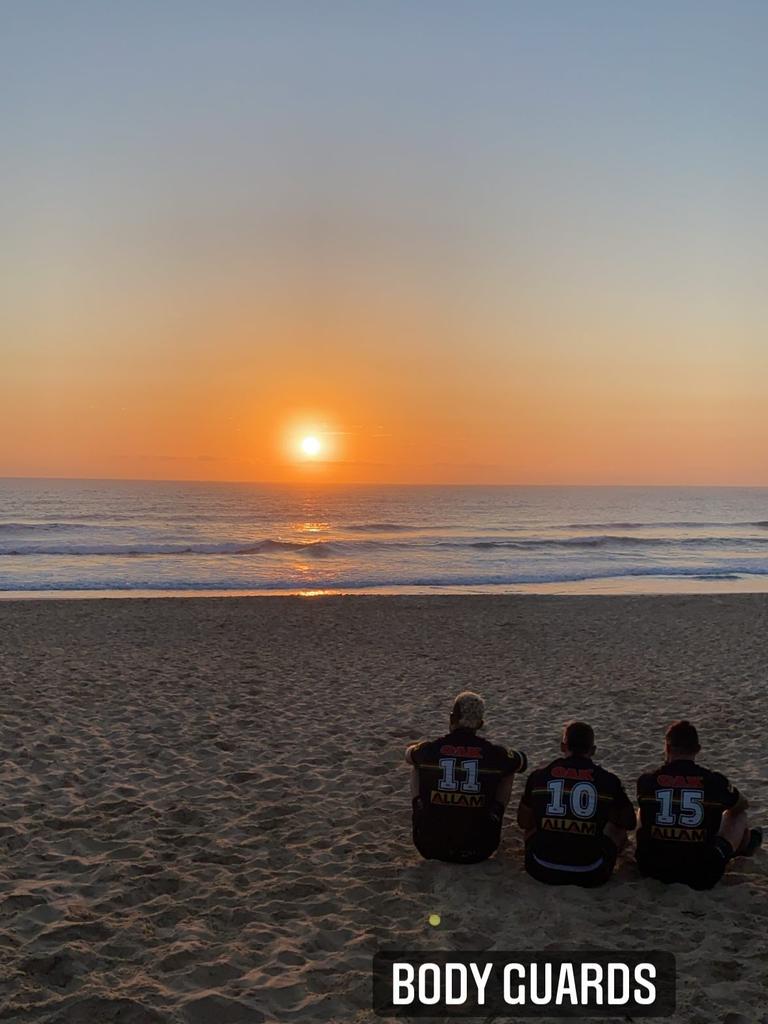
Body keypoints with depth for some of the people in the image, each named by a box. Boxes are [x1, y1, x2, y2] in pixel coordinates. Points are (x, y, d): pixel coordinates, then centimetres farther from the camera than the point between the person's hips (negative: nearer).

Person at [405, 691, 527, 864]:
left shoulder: (429, 749, -8)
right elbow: (522, 762, 14)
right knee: (508, 771, 16)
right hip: (479, 851, 0)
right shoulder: (494, 753, -9)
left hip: (431, 848, 1)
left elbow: (409, 754, 18)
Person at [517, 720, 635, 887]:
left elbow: (523, 823, 14)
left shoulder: (538, 776, 2)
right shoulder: (608, 780, -1)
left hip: (543, 872, 1)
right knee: (619, 829, 24)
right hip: (590, 876, -1)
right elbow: (630, 823, 14)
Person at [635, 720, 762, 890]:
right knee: (738, 814, 19)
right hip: (703, 876, -1)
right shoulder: (715, 781, -9)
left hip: (652, 869, 1)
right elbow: (742, 805, 15)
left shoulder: (647, 781, -7)